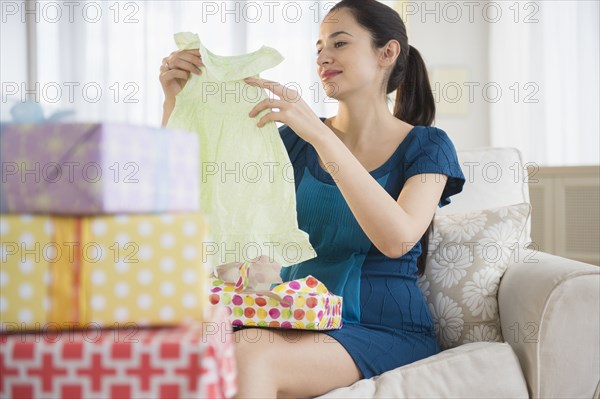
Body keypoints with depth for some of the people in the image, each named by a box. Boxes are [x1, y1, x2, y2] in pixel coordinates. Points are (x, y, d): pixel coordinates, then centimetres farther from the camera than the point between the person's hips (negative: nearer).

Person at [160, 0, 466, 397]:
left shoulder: (426, 145, 1)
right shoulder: (297, 139, 11)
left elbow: (398, 239, -20)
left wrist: (319, 134, -26)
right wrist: (175, 99, -5)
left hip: (386, 330, -3)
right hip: (299, 321, 4)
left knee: (248, 354, -33)